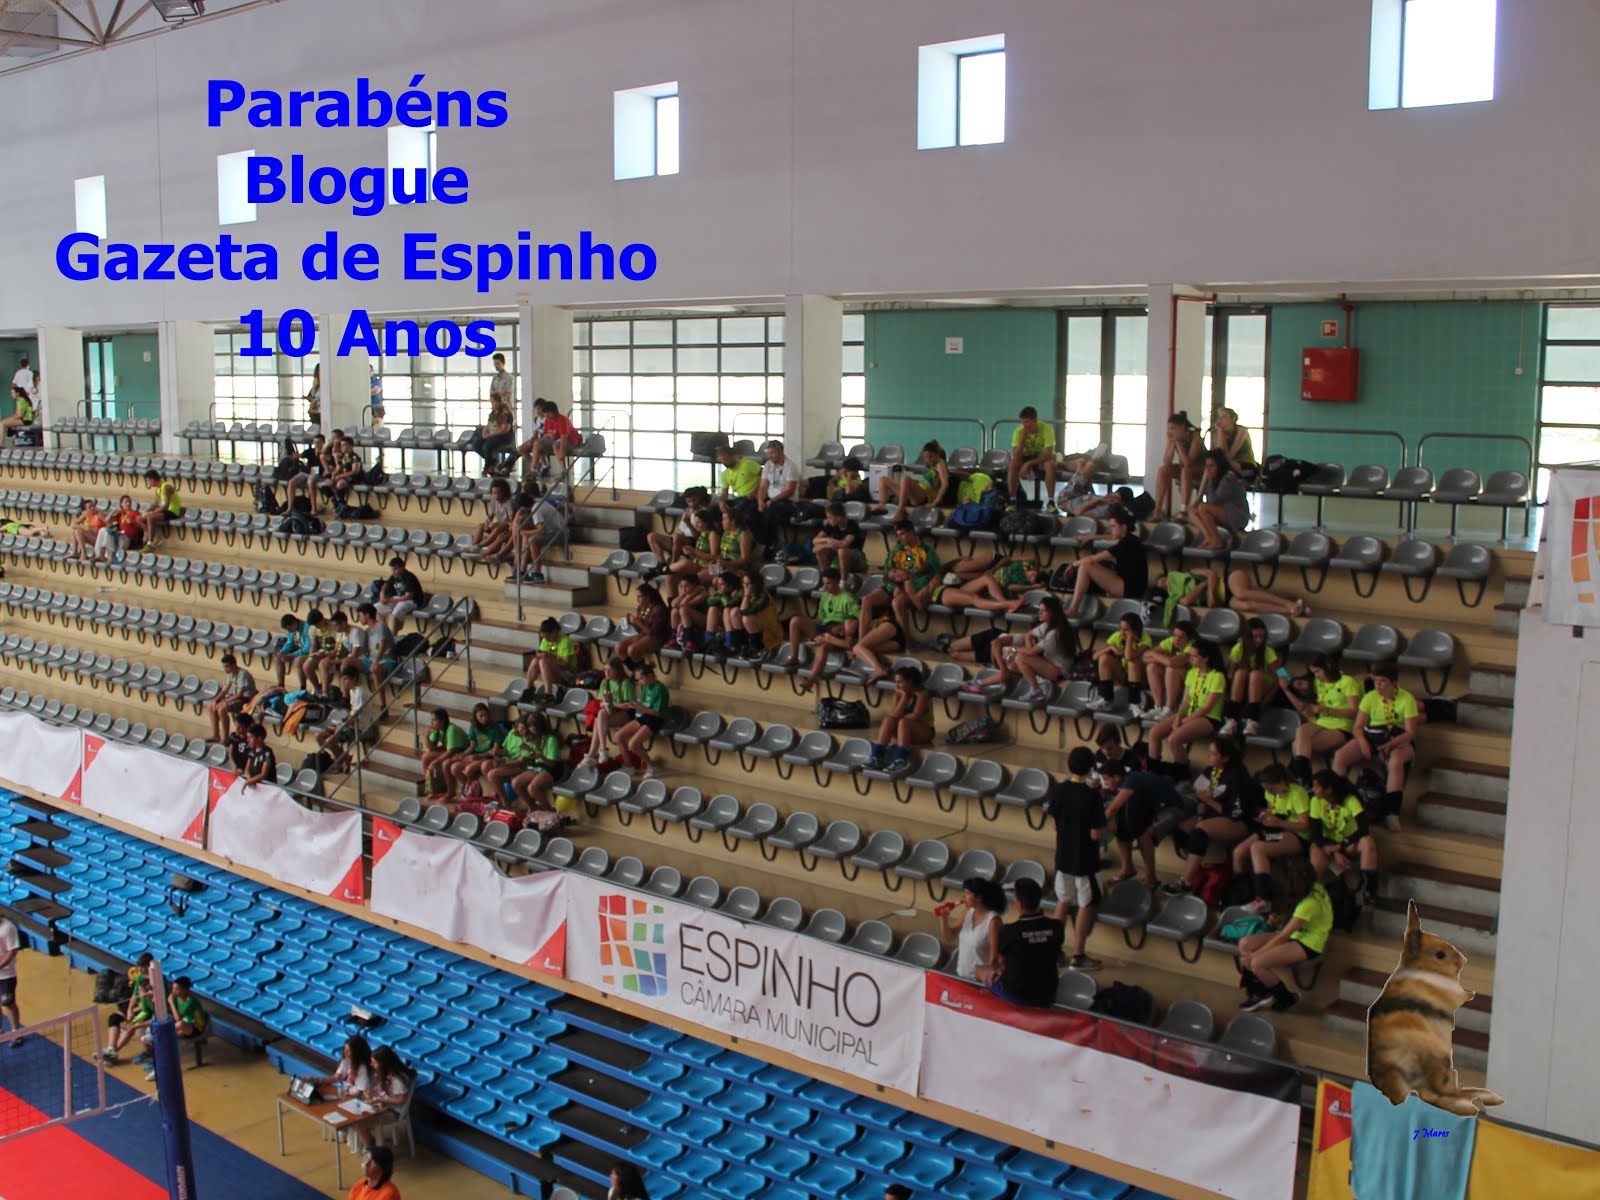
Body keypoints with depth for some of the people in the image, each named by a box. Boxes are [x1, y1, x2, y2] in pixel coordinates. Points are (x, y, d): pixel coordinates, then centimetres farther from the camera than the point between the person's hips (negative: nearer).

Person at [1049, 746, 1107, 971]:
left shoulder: (1059, 790, -5)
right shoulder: (1092, 796, -22)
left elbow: (1055, 824, 4)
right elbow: (1096, 834, -19)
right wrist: (1106, 825, 1)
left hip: (1063, 856, 5)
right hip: (1085, 860, -5)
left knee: (1063, 902, 18)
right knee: (1085, 906, 7)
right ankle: (1078, 956, 11)